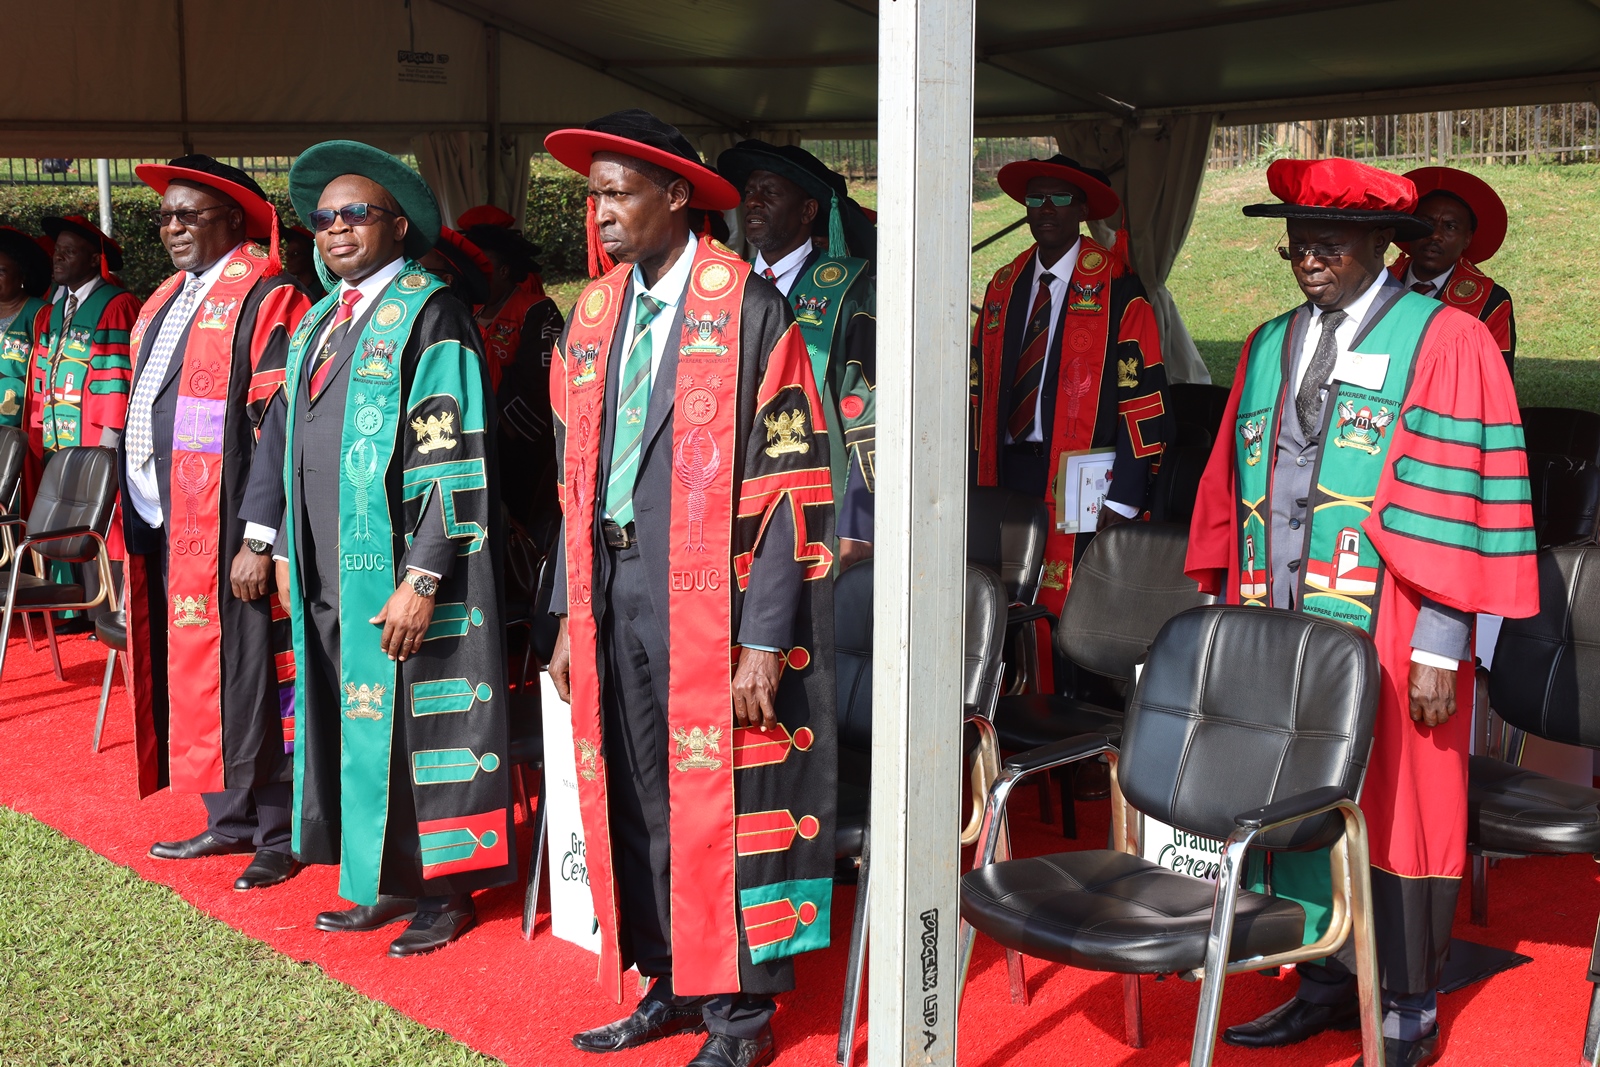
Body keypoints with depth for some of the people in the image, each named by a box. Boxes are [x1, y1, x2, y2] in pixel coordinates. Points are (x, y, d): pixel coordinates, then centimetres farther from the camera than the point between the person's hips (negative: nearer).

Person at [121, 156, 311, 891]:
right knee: (188, 673, 13)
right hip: (160, 525, 8)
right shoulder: (164, 303, 17)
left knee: (241, 676, -2)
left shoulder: (265, 300, -10)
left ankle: (280, 833, 10)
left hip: (223, 530, -8)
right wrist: (130, 524, 16)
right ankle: (229, 820, 25)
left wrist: (260, 539, -20)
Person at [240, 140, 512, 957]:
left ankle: (444, 890, 14)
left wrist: (422, 581, -20)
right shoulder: (320, 321, 15)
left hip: (401, 572, -7)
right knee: (358, 724, 12)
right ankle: (387, 882, 24)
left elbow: (454, 458, -16)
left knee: (421, 720, 1)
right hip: (331, 573, 8)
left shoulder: (427, 315, -10)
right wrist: (286, 550, 16)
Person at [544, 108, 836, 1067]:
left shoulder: (749, 308, -8)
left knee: (720, 804, 1)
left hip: (709, 599, -6)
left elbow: (792, 485, -11)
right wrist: (570, 614, 11)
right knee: (632, 800, 12)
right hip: (614, 593, 6)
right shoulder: (594, 314, 11)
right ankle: (670, 985, 28)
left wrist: (764, 641, -16)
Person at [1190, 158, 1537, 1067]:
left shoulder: (1447, 343, -4)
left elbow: (1457, 501, -9)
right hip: (1279, 629, 5)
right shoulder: (1269, 347, 14)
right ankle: (1327, 984, 26)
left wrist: (1441, 645, -14)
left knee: (1398, 813, 3)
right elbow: (1235, 487, 17)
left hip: (1389, 642, -5)